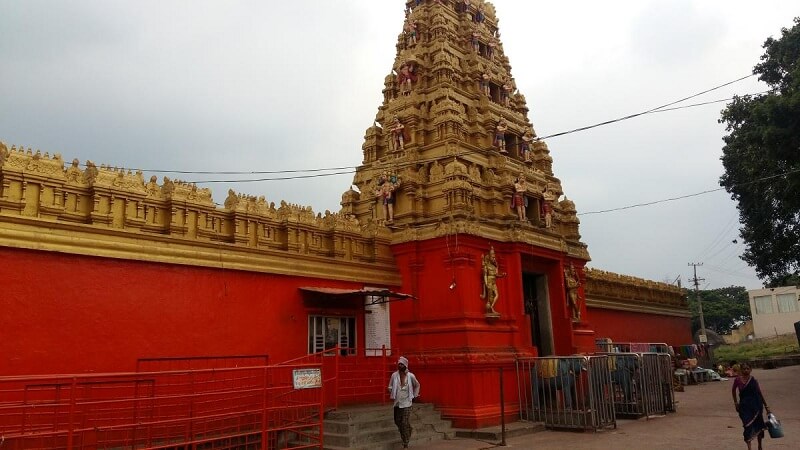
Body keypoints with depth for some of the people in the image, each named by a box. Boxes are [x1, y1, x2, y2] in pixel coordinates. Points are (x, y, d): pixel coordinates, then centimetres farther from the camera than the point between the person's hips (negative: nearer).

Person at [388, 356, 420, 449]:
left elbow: (417, 385, 9)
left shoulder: (410, 376, -10)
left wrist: (414, 396, 7)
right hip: (397, 402, 3)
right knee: (397, 421, 13)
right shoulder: (394, 375, -6)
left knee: (405, 423, -9)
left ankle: (405, 444, 0)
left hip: (407, 403, -3)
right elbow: (390, 387, 8)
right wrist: (393, 396, 4)